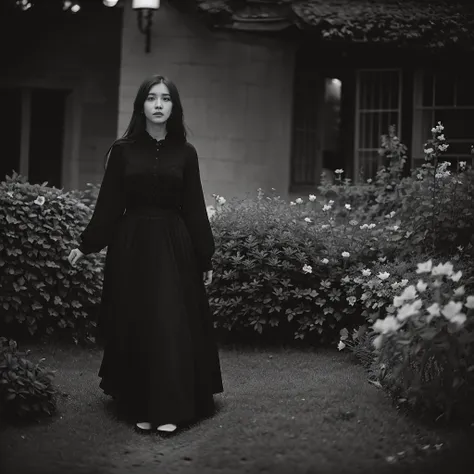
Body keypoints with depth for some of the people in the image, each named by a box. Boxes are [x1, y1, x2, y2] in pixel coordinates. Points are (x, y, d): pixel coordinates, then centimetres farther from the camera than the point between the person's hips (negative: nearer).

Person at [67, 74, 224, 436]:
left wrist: (206, 257, 4)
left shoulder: (185, 153, 4)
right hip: (132, 244, 0)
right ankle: (141, 408, 11)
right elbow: (109, 204, 4)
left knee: (172, 324, -4)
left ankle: (170, 409, 0)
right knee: (136, 326, 2)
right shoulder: (123, 150, 3)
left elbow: (194, 208, 5)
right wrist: (86, 244, -1)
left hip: (173, 245, 0)